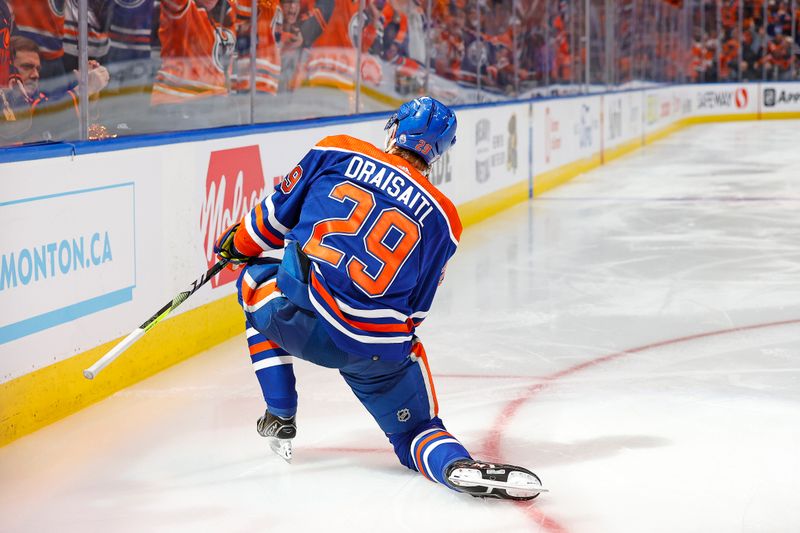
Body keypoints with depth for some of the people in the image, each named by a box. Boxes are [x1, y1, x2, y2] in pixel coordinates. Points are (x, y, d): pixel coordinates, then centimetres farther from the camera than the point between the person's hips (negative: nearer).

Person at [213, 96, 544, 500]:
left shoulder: (337, 153, 6)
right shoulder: (442, 219, 10)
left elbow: (278, 211, 14)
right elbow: (415, 308, 13)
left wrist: (239, 243, 34)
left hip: (299, 319, 0)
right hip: (379, 351, 0)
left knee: (256, 279, 33)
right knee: (415, 432, 17)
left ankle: (279, 418, 29)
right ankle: (458, 466, -20)